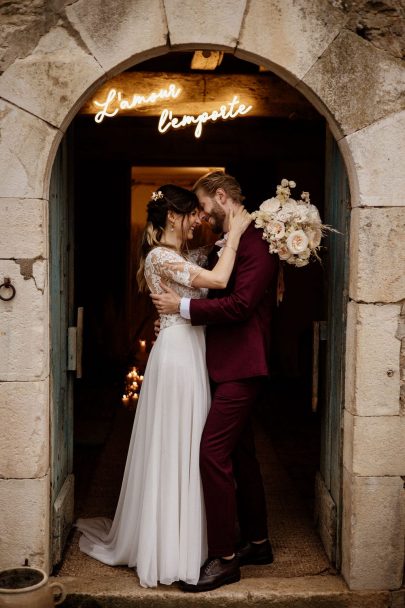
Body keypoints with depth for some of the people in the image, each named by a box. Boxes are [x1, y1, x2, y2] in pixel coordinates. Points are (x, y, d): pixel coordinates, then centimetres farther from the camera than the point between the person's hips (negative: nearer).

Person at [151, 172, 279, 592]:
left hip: (241, 366, -10)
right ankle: (256, 542, 29)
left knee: (213, 452, -11)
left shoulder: (255, 242, -14)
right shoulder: (229, 243, 16)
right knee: (240, 453, 16)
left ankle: (224, 558, -1)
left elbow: (240, 303, -23)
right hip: (230, 364, 10)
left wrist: (183, 306, -17)